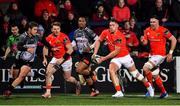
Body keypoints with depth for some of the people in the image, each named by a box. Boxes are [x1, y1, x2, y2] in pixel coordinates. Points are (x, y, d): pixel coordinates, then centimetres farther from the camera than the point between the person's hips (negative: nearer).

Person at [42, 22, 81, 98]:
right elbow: (45, 48, 14)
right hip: (56, 58, 4)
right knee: (48, 73, -17)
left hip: (66, 59, -4)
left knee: (67, 78, 7)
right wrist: (45, 59, 4)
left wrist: (62, 59, -28)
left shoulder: (64, 37, -20)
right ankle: (48, 92, -13)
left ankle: (77, 83, 42)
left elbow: (70, 50, -23)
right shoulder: (49, 38, -5)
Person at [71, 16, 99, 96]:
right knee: (86, 76, 9)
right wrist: (74, 46, 4)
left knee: (79, 70, -22)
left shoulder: (88, 31, -12)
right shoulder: (76, 32, 7)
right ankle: (94, 91, 20)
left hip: (88, 54, -7)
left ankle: (91, 73, 3)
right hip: (81, 55, 7)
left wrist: (91, 47, -19)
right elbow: (74, 41, 24)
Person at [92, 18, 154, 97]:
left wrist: (104, 58, -22)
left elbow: (116, 52, -24)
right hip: (115, 58, 4)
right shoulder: (106, 33, -8)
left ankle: (148, 86, 33)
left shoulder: (119, 36, -25)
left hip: (125, 57, -4)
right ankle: (119, 92, -28)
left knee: (135, 73, 8)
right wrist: (95, 53, -4)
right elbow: (98, 41, 7)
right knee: (111, 70, -25)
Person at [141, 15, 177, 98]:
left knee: (145, 68, -21)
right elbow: (145, 43, 8)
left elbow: (174, 40, -10)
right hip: (152, 55, 7)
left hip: (160, 55, -7)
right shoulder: (147, 31, 4)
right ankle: (164, 92, 27)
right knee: (155, 75, 13)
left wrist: (170, 53, -11)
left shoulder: (163, 30, -14)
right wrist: (143, 40, -17)